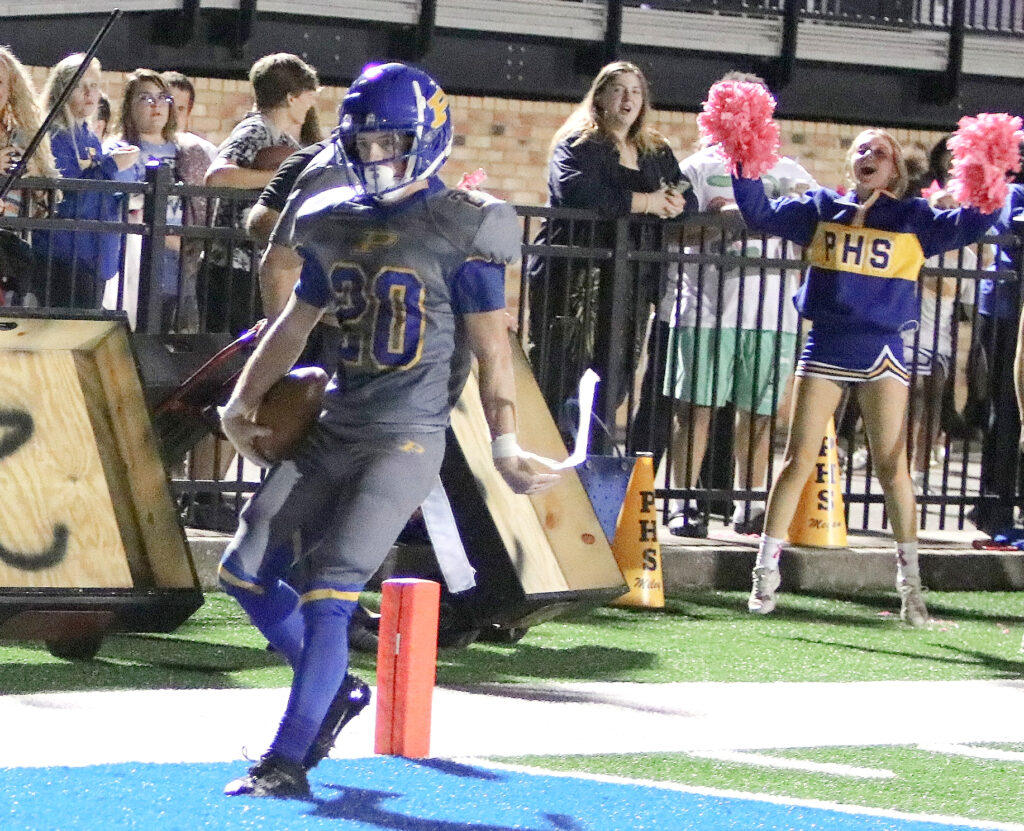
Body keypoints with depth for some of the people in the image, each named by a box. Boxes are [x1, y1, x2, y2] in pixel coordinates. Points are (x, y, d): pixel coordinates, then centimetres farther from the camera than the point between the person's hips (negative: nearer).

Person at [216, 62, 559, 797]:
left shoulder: (460, 232, -8)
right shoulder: (336, 225, 9)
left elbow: (491, 347, -6)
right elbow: (296, 324, 21)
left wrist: (505, 446, -9)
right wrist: (243, 403, 16)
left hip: (407, 441, -7)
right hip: (335, 432, 7)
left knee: (327, 593, -15)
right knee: (246, 570, 7)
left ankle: (289, 761, -10)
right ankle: (331, 689, 26)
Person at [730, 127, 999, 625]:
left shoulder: (912, 219, 5)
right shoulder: (821, 209, 8)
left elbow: (966, 226, -5)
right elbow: (760, 213, 5)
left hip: (881, 352, -1)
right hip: (825, 348, 1)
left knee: (892, 467, -2)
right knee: (798, 461, 1)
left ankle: (910, 584, 6)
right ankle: (765, 574, 7)